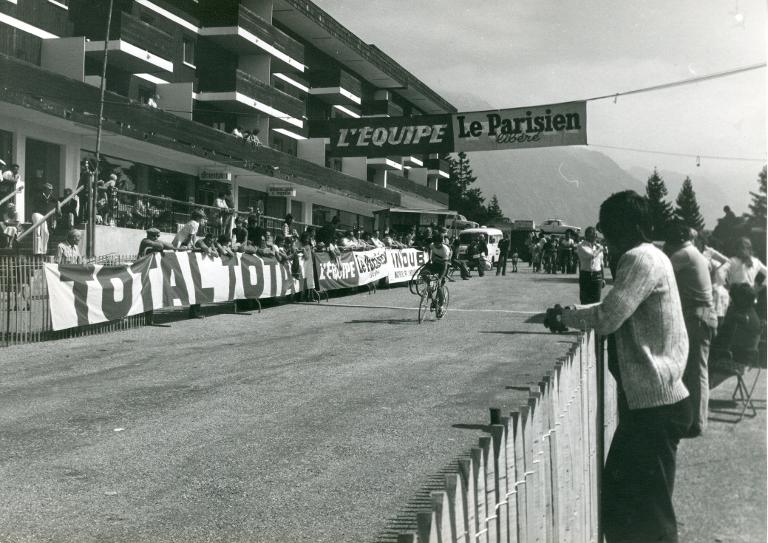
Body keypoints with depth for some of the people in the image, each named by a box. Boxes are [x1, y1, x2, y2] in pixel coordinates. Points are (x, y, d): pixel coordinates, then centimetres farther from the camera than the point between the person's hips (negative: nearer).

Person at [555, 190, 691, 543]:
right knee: (622, 500, 17)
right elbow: (618, 310, 22)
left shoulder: (641, 259, -17)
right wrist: (573, 313, 10)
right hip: (652, 398, 10)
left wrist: (566, 316, -6)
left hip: (654, 405, -10)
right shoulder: (649, 257, 15)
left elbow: (608, 318, -24)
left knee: (647, 514, -3)